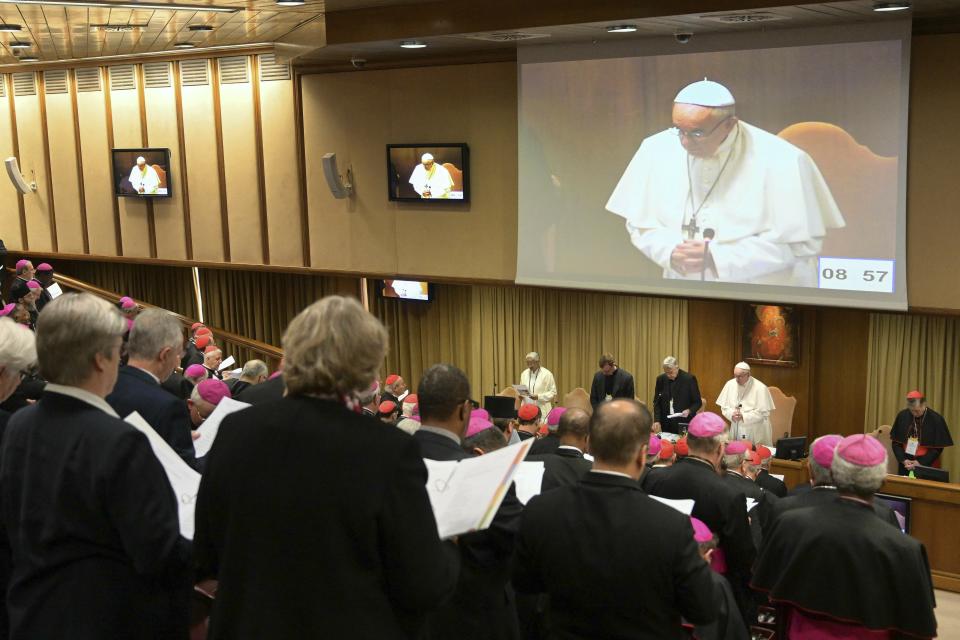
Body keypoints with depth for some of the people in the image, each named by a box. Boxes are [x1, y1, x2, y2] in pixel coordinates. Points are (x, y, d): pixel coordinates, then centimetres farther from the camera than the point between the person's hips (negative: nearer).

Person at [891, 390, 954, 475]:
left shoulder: (936, 420, -10)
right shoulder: (902, 416, -3)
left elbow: (938, 448, -6)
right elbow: (896, 442, 3)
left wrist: (920, 462, -13)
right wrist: (903, 460, -9)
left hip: (927, 465, -3)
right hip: (905, 465, 3)